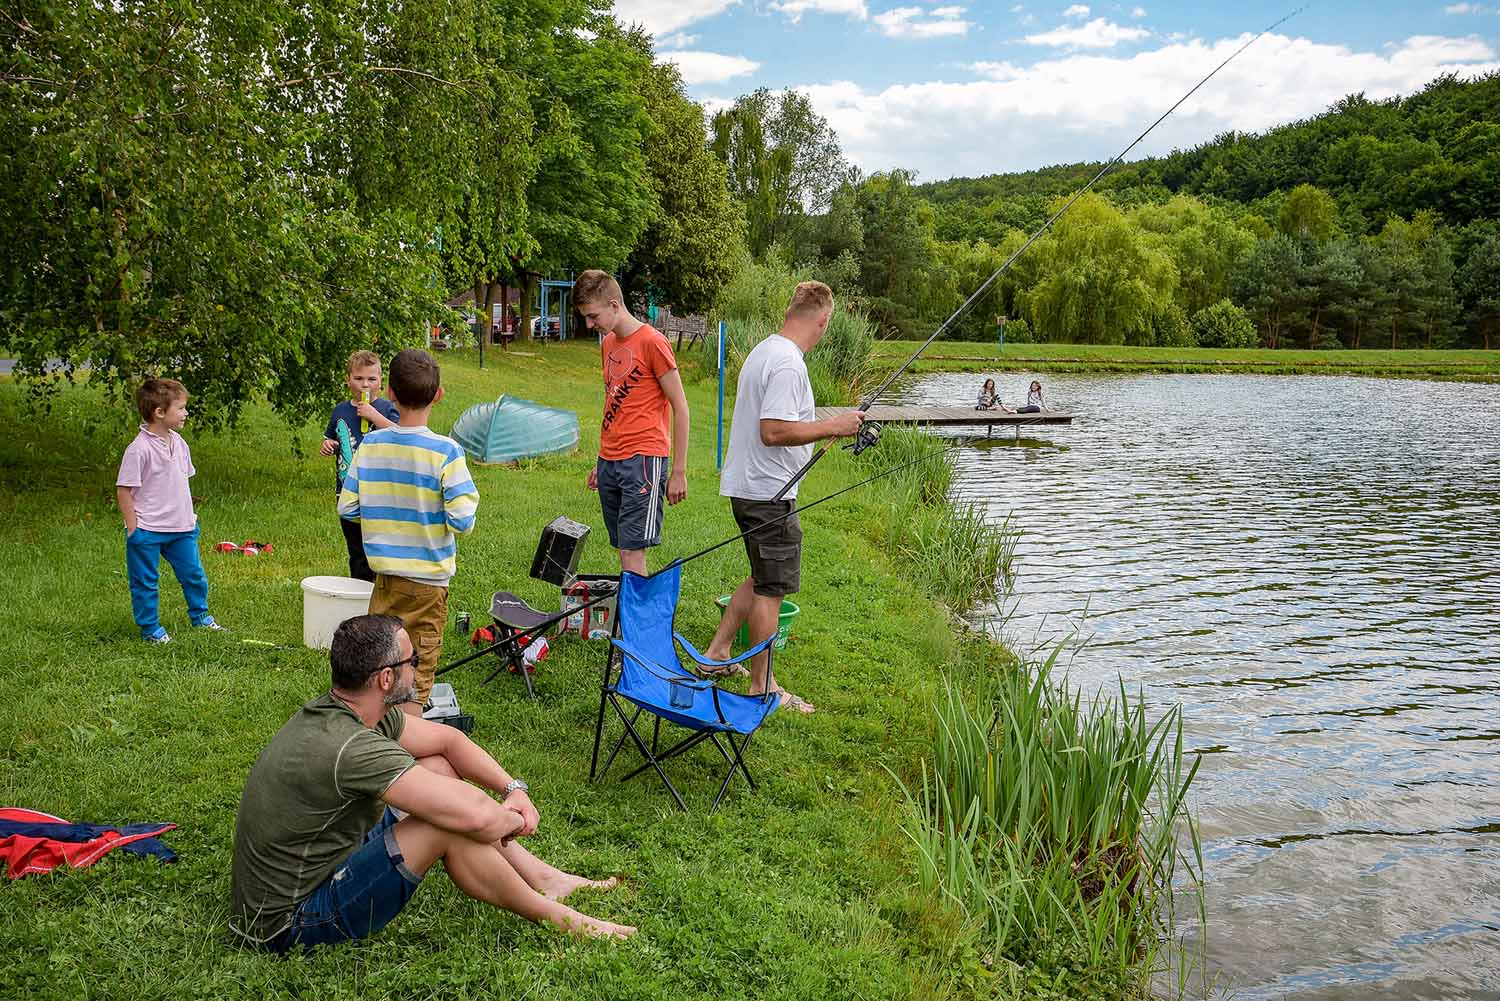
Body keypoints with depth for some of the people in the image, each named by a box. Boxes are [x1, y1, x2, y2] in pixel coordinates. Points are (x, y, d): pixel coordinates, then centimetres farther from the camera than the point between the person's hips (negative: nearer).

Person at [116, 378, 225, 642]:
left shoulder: (179, 443, 4)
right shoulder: (139, 449, -19)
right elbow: (124, 490, -15)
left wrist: (190, 516, 16)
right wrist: (133, 529, -15)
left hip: (181, 529, 7)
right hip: (147, 531, -7)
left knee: (194, 575, 17)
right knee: (145, 582, 8)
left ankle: (200, 616, 36)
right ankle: (150, 628, 22)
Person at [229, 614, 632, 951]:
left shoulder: (339, 709, -3)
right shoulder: (351, 748, -33)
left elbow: (447, 738, 8)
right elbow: (473, 815, -36)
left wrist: (514, 789, -3)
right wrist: (513, 819, -13)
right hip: (288, 924, -10)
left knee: (438, 769, 5)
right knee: (452, 824, -23)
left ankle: (547, 879, 12)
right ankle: (557, 916, -1)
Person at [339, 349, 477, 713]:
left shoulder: (370, 444, -4)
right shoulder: (445, 451, -17)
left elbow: (347, 508, 0)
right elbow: (462, 521, -19)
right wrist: (469, 495, 1)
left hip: (384, 575, 4)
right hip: (428, 580, -4)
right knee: (415, 682, 7)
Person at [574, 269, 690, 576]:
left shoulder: (652, 342, -9)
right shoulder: (607, 344, 15)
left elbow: (680, 408, -7)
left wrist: (679, 472, -8)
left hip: (643, 459, -7)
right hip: (610, 461, 7)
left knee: (632, 552, -10)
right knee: (623, 549, 6)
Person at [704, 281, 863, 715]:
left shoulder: (763, 350, 12)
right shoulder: (788, 363, -20)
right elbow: (774, 432, -27)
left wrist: (822, 426, 25)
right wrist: (831, 426, -19)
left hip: (745, 486, 10)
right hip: (768, 492, -10)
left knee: (762, 578, 22)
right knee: (771, 588, -1)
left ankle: (717, 652, 29)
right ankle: (762, 687, 8)